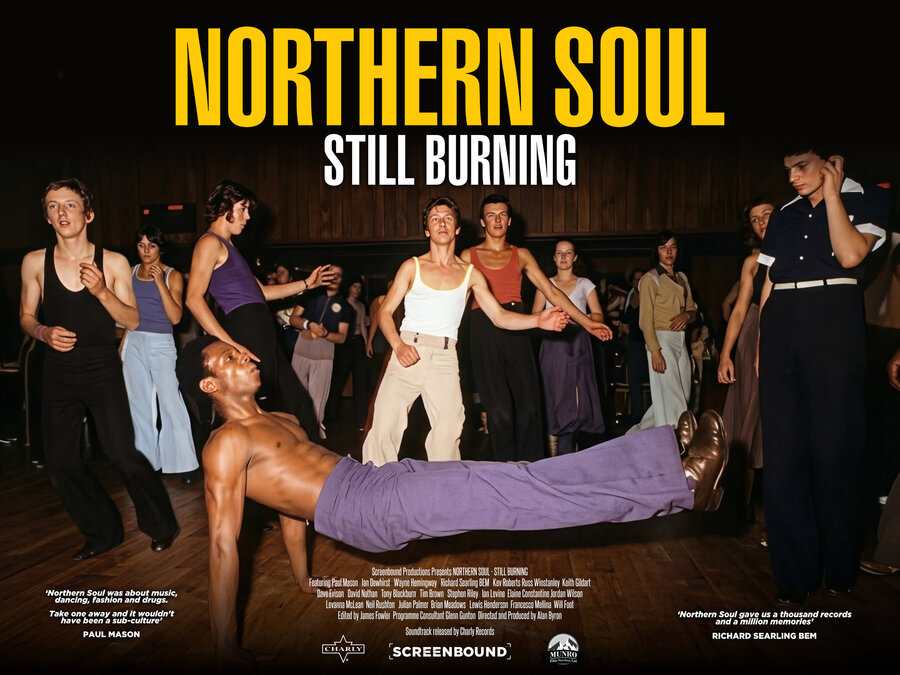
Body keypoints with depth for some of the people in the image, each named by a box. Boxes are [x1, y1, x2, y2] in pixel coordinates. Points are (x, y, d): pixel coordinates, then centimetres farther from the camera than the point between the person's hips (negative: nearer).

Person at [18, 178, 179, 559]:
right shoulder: (35, 263, 0)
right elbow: (26, 316, 9)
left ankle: (160, 526, 13)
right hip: (58, 373, 3)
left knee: (123, 455, -11)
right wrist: (44, 332, -12)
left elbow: (132, 320, -5)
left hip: (103, 371, -3)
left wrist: (101, 291, -20)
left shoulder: (114, 263, -4)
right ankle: (103, 532, 26)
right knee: (60, 464, 6)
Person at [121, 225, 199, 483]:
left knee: (170, 402, -11)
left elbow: (175, 317, -11)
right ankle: (146, 460, 16)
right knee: (139, 405, 7)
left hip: (162, 344, -4)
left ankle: (182, 462, -4)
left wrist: (160, 283, -17)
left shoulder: (172, 276, -1)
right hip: (134, 343, 4)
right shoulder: (131, 273, 11)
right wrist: (122, 346, 14)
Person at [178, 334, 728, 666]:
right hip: (367, 508, -8)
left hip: (383, 480, 9)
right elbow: (224, 541, -10)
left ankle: (680, 478, -6)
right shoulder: (227, 446, -6)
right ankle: (681, 481, -14)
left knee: (523, 481, -5)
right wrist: (227, 647, -11)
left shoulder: (281, 421, 22)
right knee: (517, 492, -16)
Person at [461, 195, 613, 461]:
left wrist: (587, 322, 11)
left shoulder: (521, 255, 18)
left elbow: (552, 292, 16)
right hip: (484, 329, -1)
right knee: (499, 410, -3)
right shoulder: (469, 256, 14)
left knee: (529, 407, -3)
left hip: (516, 330, 2)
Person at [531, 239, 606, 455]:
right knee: (553, 398, -5)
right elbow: (535, 316, 8)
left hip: (577, 345, 0)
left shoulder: (585, 284, 13)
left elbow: (598, 316, 8)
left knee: (574, 399, -7)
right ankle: (554, 453, -3)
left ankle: (564, 456, -1)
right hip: (552, 346, 0)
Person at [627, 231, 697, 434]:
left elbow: (692, 309, 20)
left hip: (681, 340, 7)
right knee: (670, 396, -8)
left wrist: (687, 315, -6)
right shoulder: (650, 279, -3)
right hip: (661, 339, -7)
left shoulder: (682, 277, 18)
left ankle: (639, 432, 19)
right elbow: (646, 319, -8)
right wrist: (655, 351, -16)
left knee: (684, 394, 7)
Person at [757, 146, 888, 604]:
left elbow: (849, 256, -14)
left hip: (834, 322, -4)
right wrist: (762, 345, 9)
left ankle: (839, 567, 16)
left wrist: (830, 192, -6)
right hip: (781, 326, 4)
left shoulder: (867, 201, 5)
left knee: (833, 445, -1)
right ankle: (795, 570, 11)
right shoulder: (783, 216, 17)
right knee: (783, 449, 2)